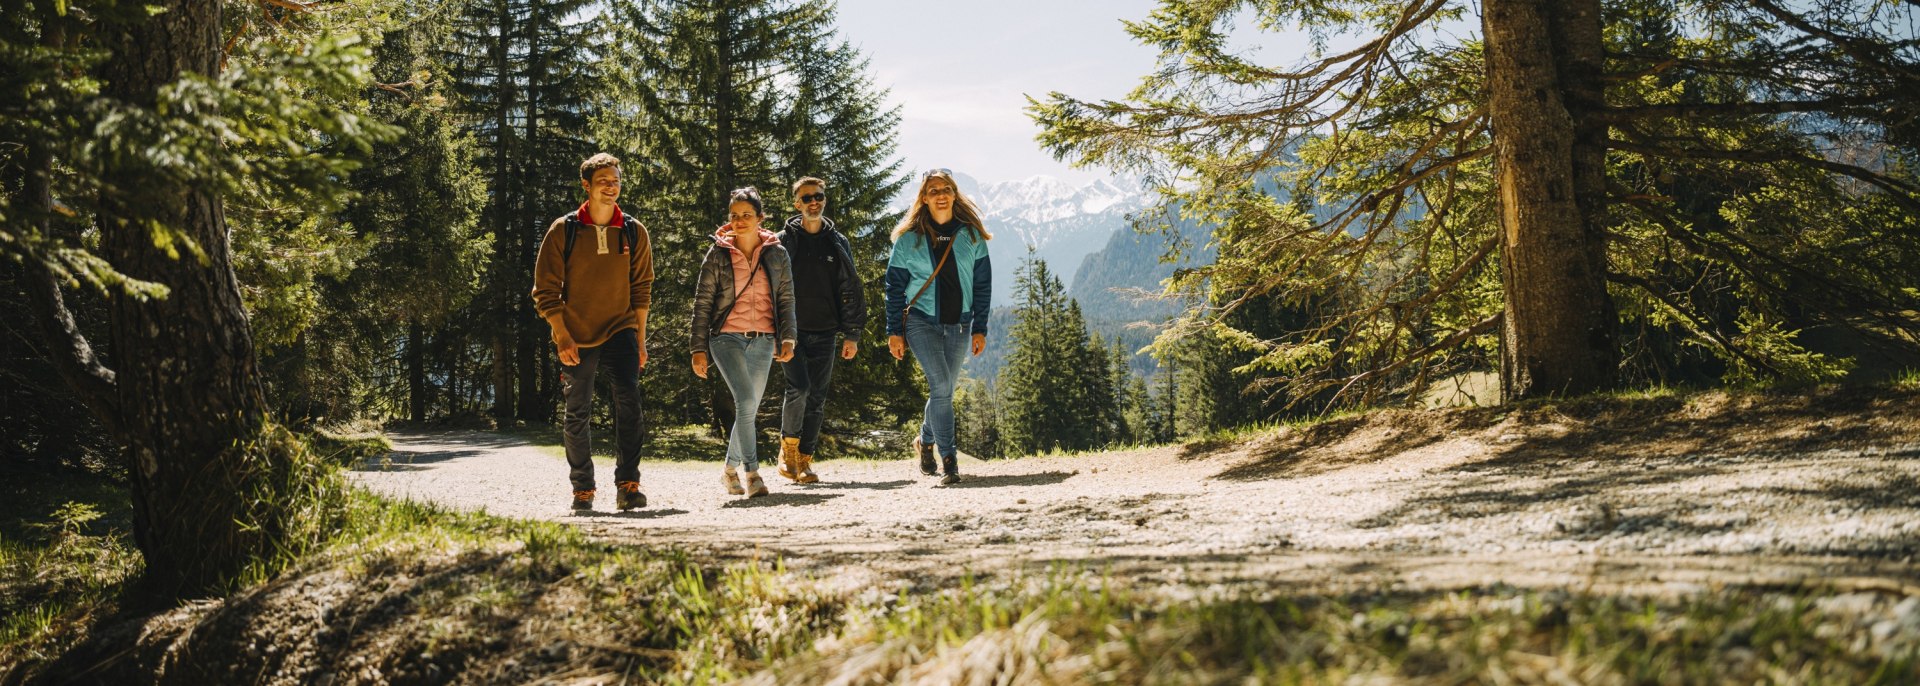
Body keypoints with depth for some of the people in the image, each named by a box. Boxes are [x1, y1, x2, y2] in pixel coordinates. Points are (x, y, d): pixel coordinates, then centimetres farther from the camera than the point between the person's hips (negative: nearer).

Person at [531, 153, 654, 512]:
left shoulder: (633, 232, 3)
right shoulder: (563, 230, -4)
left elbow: (641, 288, 9)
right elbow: (546, 290, -3)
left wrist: (640, 339, 4)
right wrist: (562, 337, -10)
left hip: (620, 331, 1)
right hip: (576, 338, 0)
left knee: (629, 401, -19)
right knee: (578, 415, 6)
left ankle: (628, 484, -15)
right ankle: (582, 489, 21)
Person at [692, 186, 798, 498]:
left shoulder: (777, 254, 6)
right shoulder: (718, 254, 0)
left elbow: (786, 299, 8)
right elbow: (702, 303, 2)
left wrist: (788, 338, -5)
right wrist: (699, 349, -2)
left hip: (763, 341, 3)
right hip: (727, 337, -3)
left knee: (748, 409, 8)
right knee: (746, 402, -20)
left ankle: (730, 469, 27)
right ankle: (752, 472, -16)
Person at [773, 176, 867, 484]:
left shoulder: (838, 243, 11)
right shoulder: (784, 241, 3)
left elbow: (850, 290, 11)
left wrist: (852, 334, 6)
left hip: (824, 332, 3)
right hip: (792, 331, -3)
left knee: (817, 398, 3)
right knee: (799, 387, -17)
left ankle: (805, 459, 11)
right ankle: (789, 446, 3)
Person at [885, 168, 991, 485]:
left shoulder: (971, 234, 4)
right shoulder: (909, 237, 0)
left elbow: (982, 284, 7)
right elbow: (895, 285, 4)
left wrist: (979, 328, 1)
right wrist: (894, 331, -1)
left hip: (959, 324, 3)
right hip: (921, 320, -3)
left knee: (944, 390, 9)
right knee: (941, 386, -16)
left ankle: (925, 440, 36)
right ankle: (949, 459, -12)